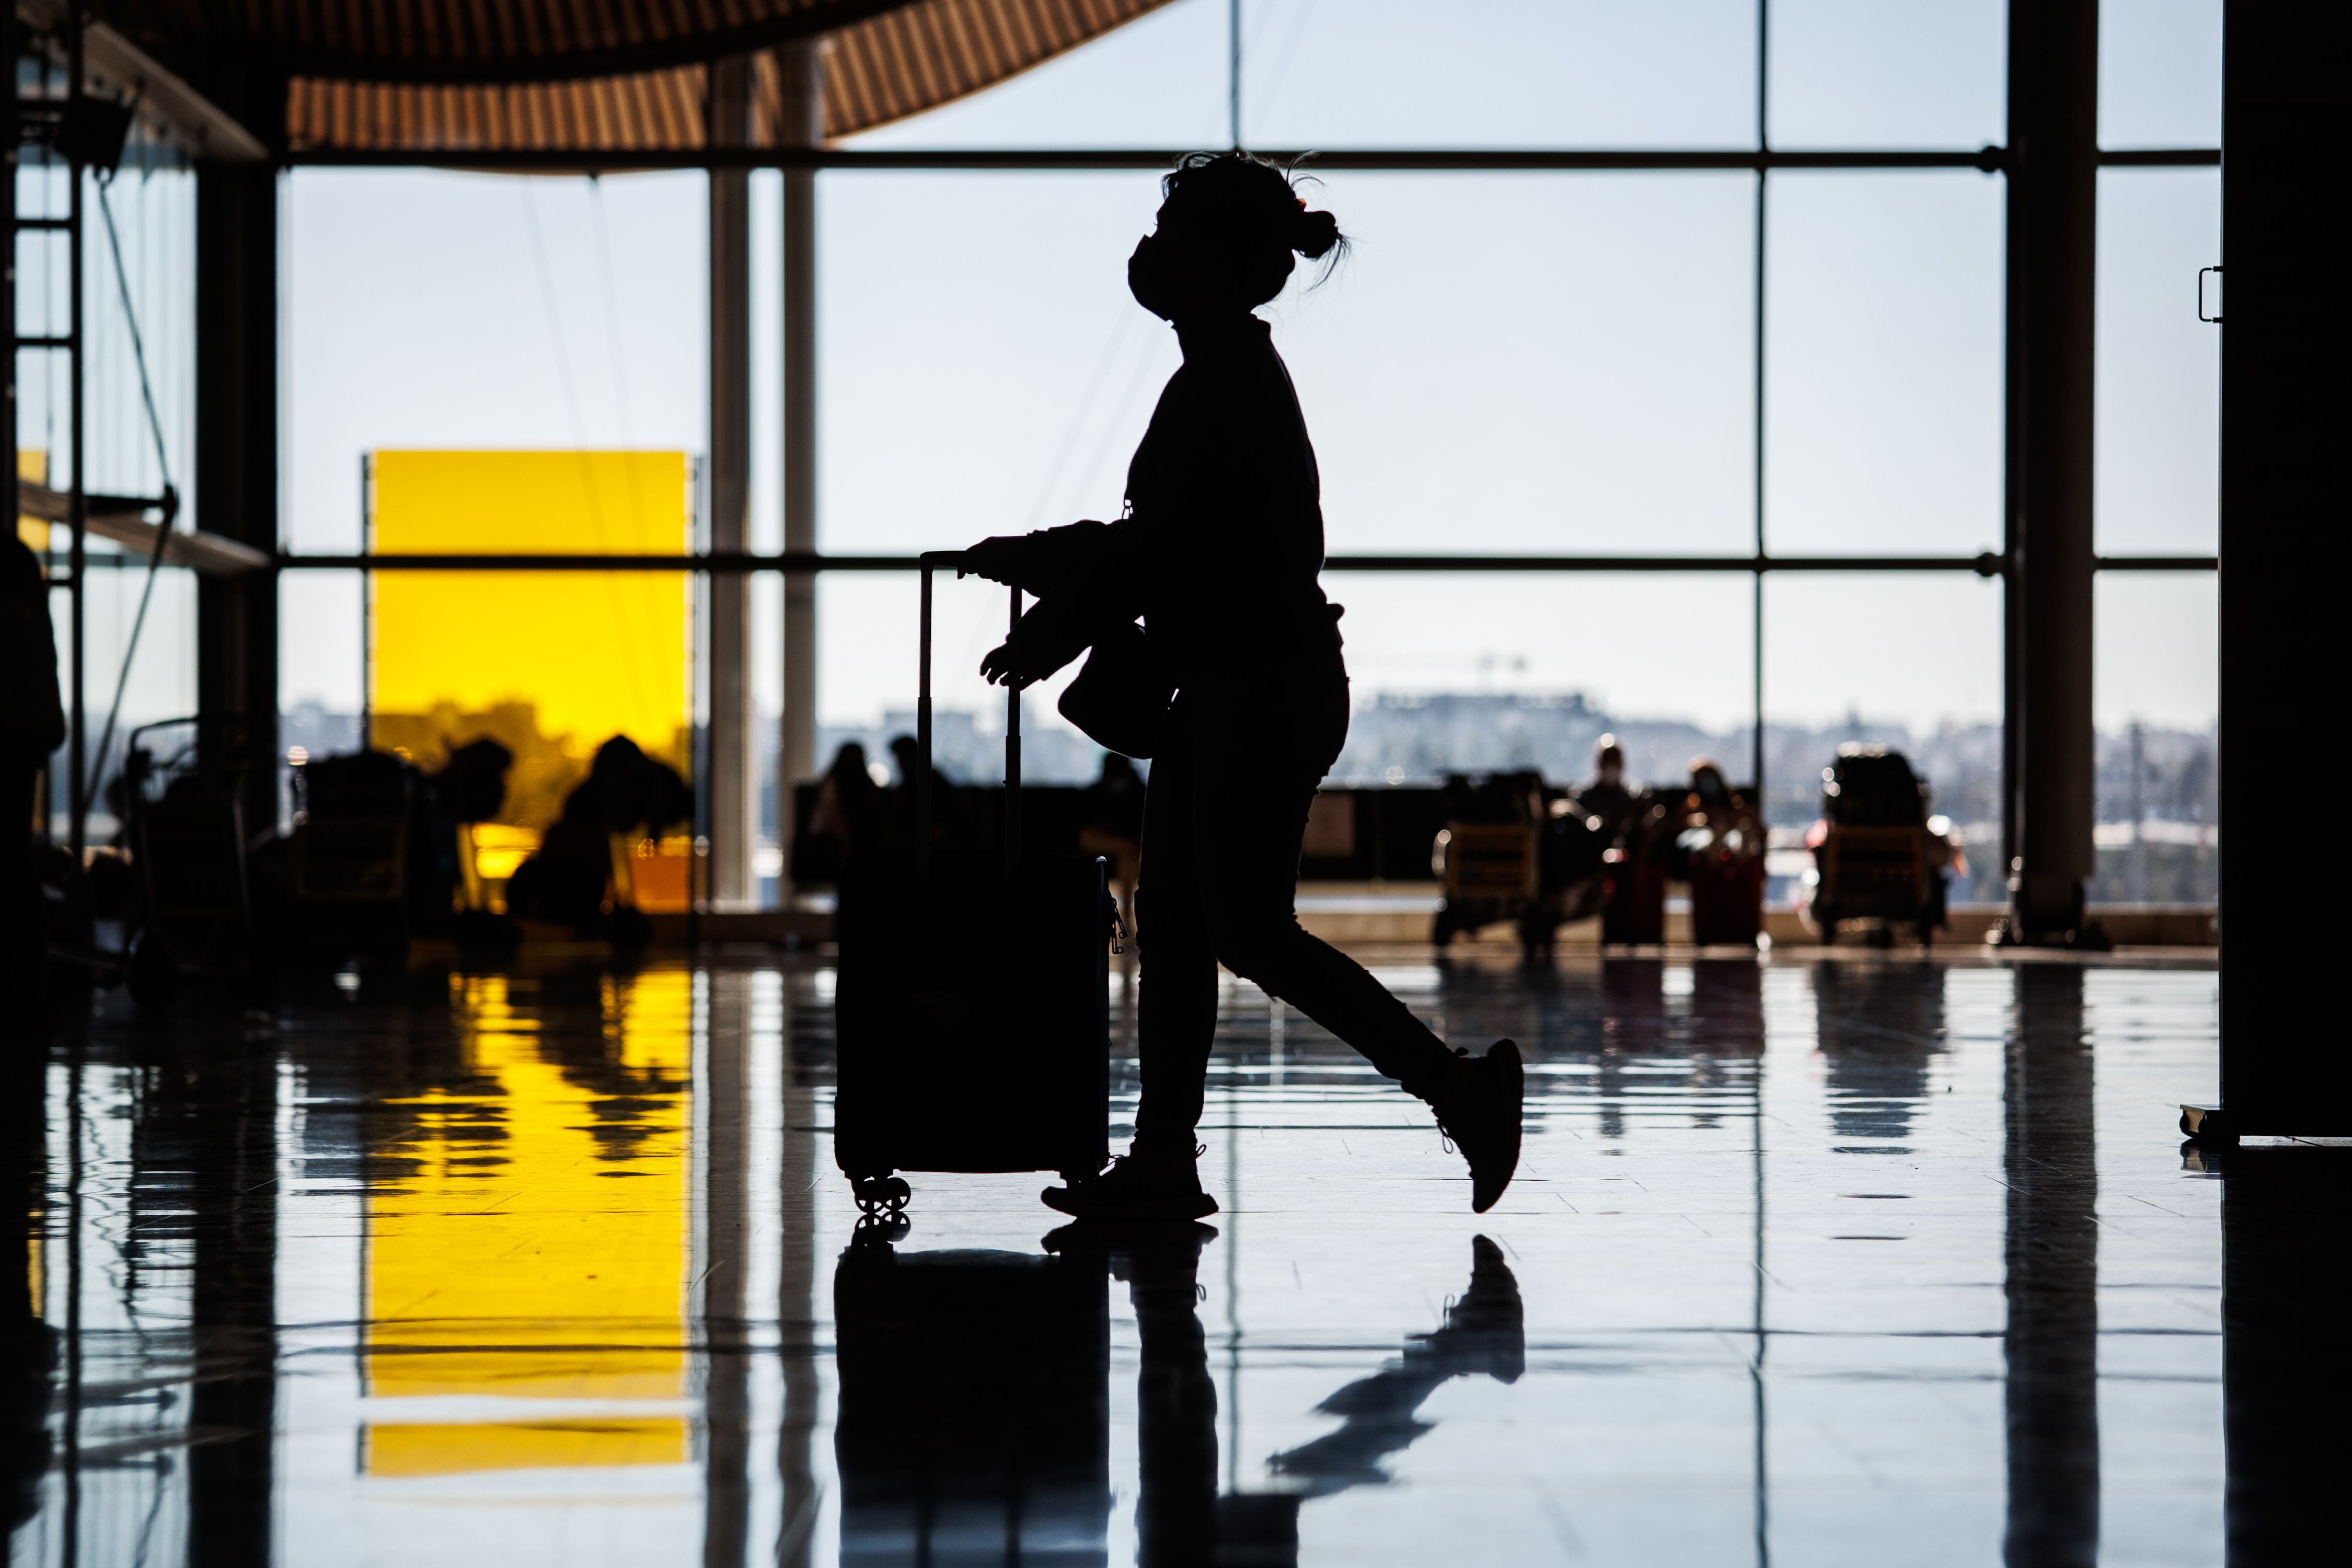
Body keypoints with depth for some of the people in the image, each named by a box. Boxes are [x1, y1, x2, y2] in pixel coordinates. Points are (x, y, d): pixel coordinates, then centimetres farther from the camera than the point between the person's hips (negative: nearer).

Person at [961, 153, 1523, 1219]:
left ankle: (1458, 1083, -2)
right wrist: (1035, 557, 20)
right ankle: (1162, 1161, 11)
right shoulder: (1233, 372, 15)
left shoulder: (1227, 381, -16)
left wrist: (1052, 638, -5)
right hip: (1230, 691, 10)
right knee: (1171, 921, 9)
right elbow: (1169, 534, 21)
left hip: (1265, 691, -10)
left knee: (1247, 932, -7)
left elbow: (1166, 550, -16)